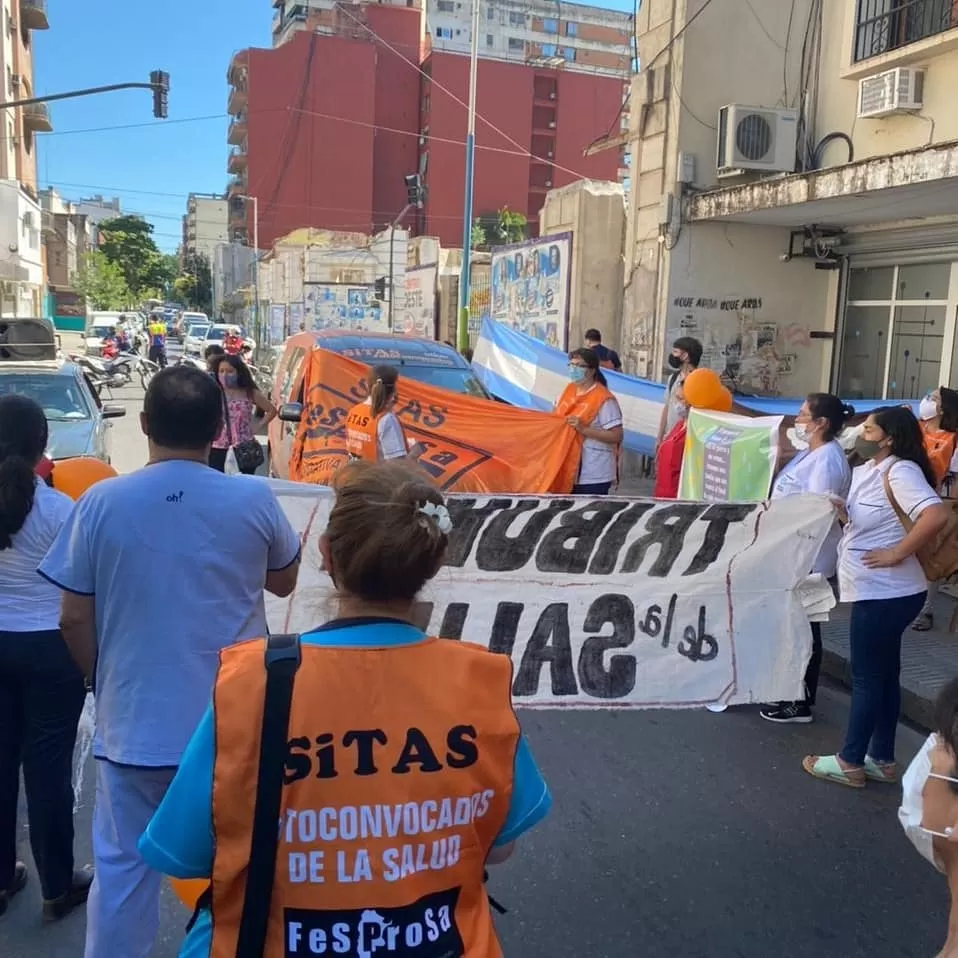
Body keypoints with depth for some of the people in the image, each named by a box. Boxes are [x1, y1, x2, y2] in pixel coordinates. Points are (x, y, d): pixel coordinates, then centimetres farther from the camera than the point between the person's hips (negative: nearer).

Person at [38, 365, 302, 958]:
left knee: (123, 865, 17)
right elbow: (284, 581, 8)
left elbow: (74, 619, -2)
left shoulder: (102, 501, -9)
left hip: (134, 720, 0)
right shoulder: (254, 500, -10)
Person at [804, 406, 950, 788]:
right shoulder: (867, 471, 10)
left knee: (866, 677, 1)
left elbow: (936, 516, -33)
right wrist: (838, 511, -2)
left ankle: (850, 762, 14)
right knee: (883, 674, 16)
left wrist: (897, 553, -25)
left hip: (885, 593, -10)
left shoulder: (900, 471, -19)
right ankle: (882, 760, 27)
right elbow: (862, 522, 19)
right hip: (878, 592, 10)